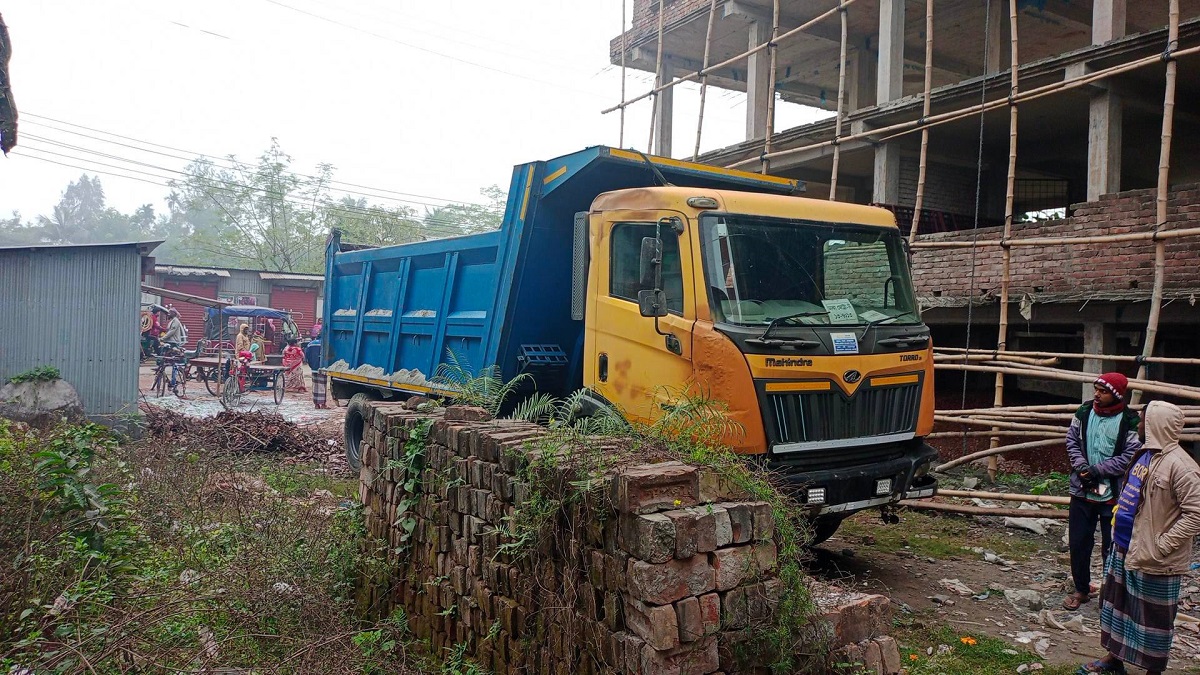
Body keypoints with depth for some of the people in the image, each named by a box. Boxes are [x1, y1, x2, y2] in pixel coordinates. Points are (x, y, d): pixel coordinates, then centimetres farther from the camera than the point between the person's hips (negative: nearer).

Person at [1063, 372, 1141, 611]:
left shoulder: (1130, 421, -11)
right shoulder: (1084, 412, 1)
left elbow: (1130, 457, -13)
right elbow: (1072, 442, 5)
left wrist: (1097, 470, -17)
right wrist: (1081, 467, -10)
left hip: (1113, 493, -4)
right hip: (1082, 490, 4)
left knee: (1112, 548, 5)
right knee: (1078, 543, 12)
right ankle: (1081, 589, 29)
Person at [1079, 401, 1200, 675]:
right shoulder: (1147, 454, 6)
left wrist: (1161, 545, -23)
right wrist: (1119, 518, 11)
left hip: (1152, 559, -9)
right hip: (1126, 547, 9)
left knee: (1154, 616, 8)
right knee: (1117, 602, 20)